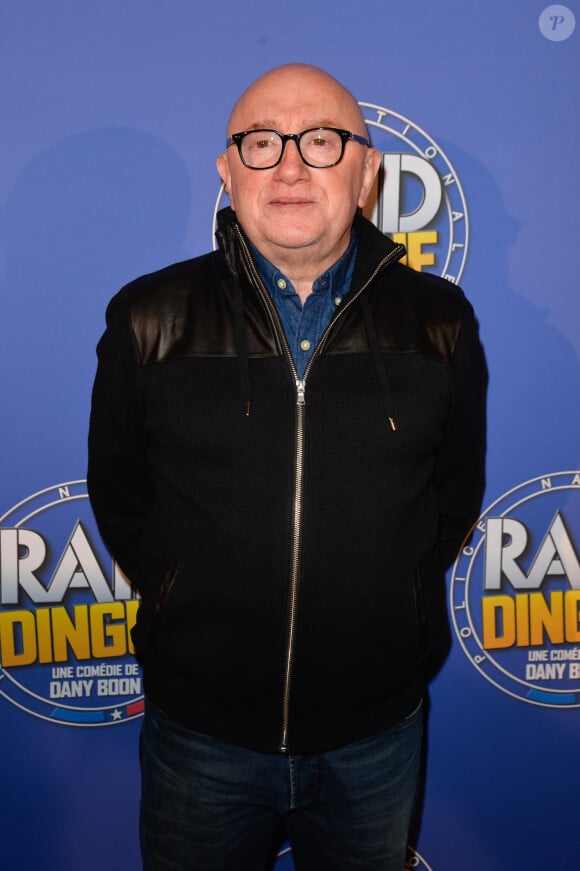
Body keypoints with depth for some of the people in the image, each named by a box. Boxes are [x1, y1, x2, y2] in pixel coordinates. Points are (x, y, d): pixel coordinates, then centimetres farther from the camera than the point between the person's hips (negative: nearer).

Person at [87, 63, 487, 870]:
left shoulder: (438, 322, -2)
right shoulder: (151, 318, -4)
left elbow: (456, 487, 7)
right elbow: (117, 489, 4)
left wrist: (395, 606, 2)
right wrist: (182, 600, 0)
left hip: (375, 730, 1)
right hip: (199, 723, 0)